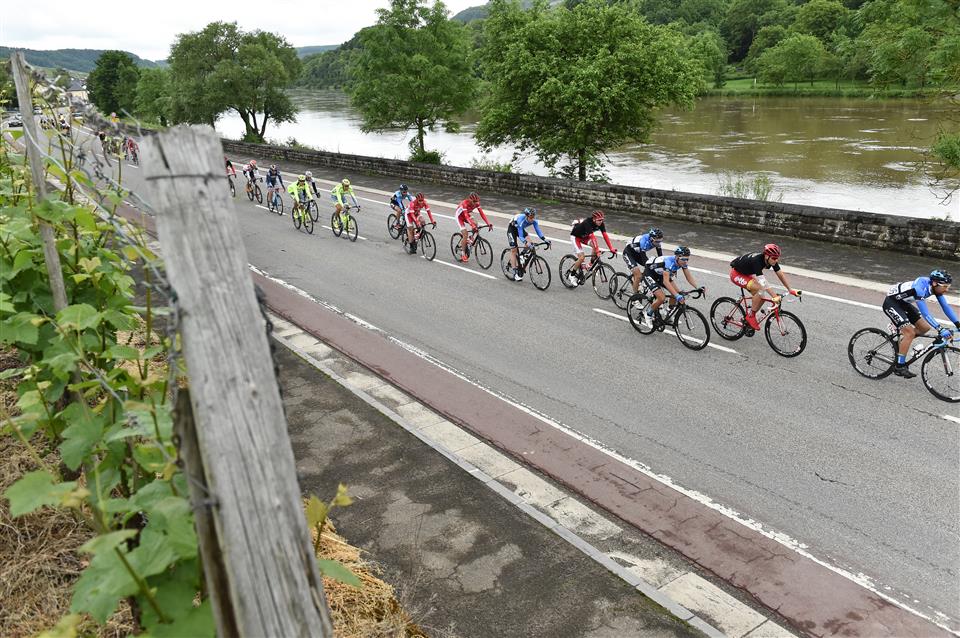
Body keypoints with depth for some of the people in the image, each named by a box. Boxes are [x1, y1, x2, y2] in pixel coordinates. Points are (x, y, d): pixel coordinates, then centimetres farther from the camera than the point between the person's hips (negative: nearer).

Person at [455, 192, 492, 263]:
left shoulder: (477, 203, -19)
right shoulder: (465, 203, -36)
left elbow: (482, 213, -23)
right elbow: (466, 216, -45)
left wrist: (488, 223, -34)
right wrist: (472, 226, -57)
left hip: (466, 215, 6)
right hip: (459, 216, -6)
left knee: (475, 224, -23)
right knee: (465, 234, -17)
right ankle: (463, 254, -7)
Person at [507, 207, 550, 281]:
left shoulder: (533, 220, -24)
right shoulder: (521, 220, -40)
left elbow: (538, 230, -21)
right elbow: (520, 236, -42)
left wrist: (545, 239, -34)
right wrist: (526, 243, -58)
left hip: (520, 229, 6)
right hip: (512, 229, -6)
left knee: (529, 242, -17)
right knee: (514, 249, -11)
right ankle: (515, 273, -8)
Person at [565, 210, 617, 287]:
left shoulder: (601, 224, -18)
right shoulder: (588, 223, -37)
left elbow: (605, 235, -22)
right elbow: (592, 237, -44)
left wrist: (611, 248, -31)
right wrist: (597, 251, -50)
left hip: (584, 236, 6)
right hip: (575, 236, -6)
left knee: (595, 246, -22)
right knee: (581, 258, -18)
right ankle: (570, 274, -1)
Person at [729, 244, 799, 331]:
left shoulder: (772, 261, -15)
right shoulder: (756, 261, -37)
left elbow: (781, 275, -5)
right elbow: (763, 283, -42)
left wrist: (790, 290, -11)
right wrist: (775, 297, -47)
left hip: (746, 274, 8)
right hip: (736, 273, -8)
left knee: (762, 298, -6)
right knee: (760, 289, -28)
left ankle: (749, 317, 13)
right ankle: (750, 316, -13)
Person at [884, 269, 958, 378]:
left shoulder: (935, 287, -9)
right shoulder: (920, 288, -34)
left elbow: (946, 306, -1)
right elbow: (925, 313, -38)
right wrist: (940, 329, -43)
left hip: (903, 303, 9)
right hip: (891, 303, -9)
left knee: (924, 328, 1)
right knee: (910, 333, -17)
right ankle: (899, 367, -9)